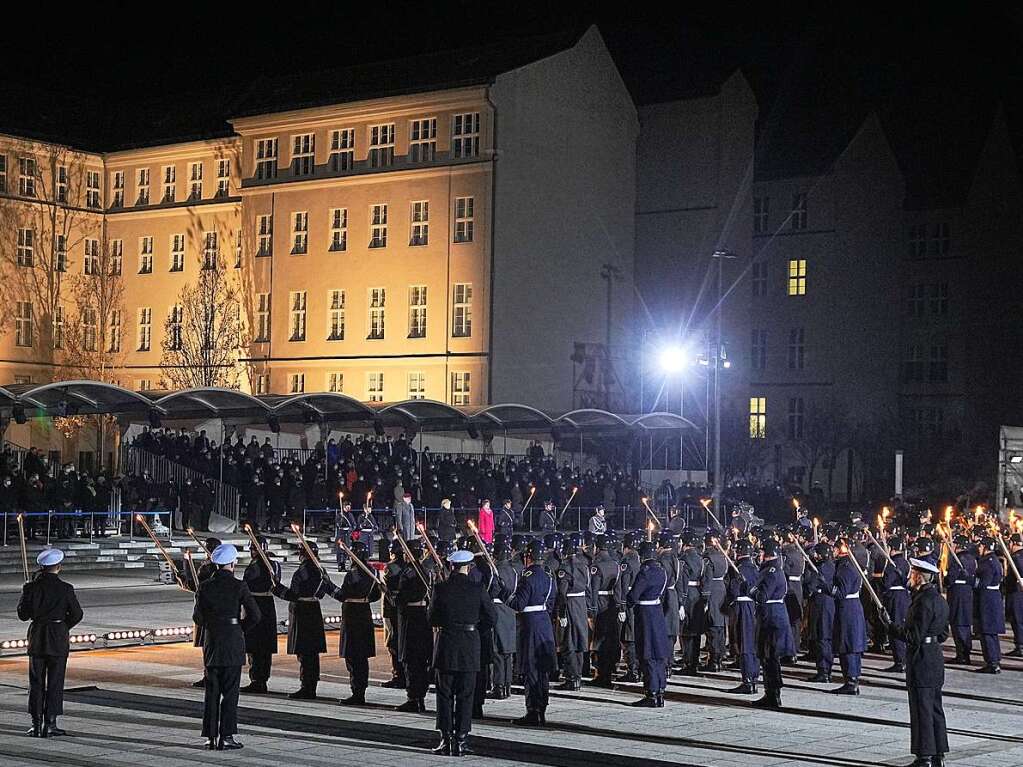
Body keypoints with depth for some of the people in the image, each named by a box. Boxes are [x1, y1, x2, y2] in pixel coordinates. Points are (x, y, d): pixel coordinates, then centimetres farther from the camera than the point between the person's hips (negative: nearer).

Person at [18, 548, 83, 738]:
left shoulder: (31, 587, -6)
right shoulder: (65, 589, -10)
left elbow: (23, 614, -1)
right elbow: (77, 614, -5)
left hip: (36, 638, 2)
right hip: (58, 639, -2)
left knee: (36, 682, 10)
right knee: (55, 683, 6)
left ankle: (36, 725, 10)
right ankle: (50, 724, 5)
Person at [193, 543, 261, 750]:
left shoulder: (205, 587, -2)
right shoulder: (238, 586, -10)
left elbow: (198, 618, 3)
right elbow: (255, 615, -10)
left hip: (211, 642, 3)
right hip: (233, 644, -3)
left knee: (211, 691, 10)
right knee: (230, 691, 3)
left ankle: (211, 736, 11)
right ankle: (226, 737, 1)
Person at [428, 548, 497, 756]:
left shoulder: (440, 589, -6)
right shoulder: (477, 589, -6)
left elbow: (432, 620, 1)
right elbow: (491, 618, -1)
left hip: (446, 646, 0)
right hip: (470, 649, 0)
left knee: (445, 695, 8)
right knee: (465, 696, 7)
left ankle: (446, 741, 6)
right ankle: (461, 741, 6)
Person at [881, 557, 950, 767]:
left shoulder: (923, 602, -20)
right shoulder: (939, 599, 11)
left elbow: (914, 637, -22)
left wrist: (891, 625, -13)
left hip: (921, 661, -10)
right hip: (936, 657, 10)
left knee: (921, 709, -3)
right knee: (934, 708, 15)